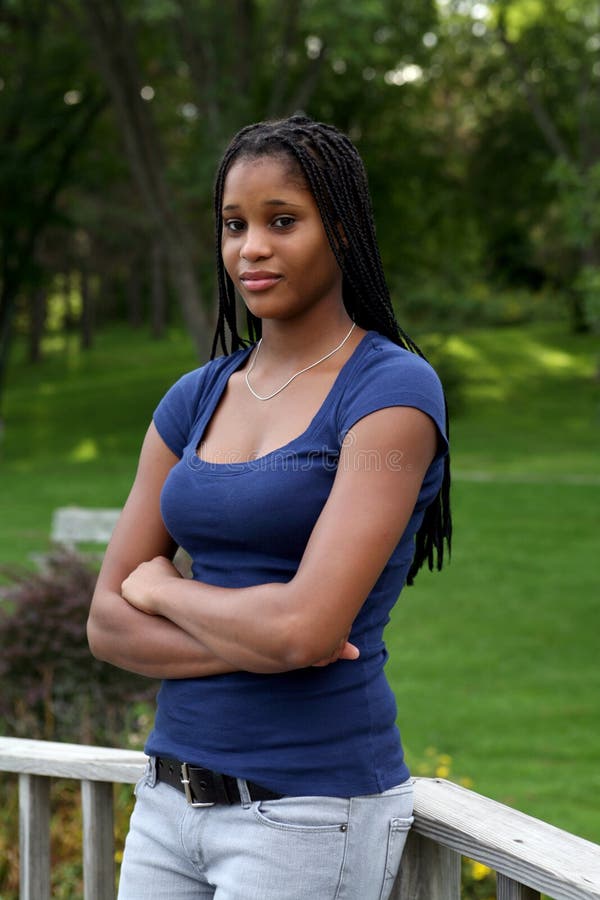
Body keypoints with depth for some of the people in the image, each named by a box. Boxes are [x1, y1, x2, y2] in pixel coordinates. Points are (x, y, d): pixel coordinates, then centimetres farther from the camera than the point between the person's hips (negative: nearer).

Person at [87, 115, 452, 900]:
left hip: (312, 810, -6)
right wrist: (256, 647, -13)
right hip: (171, 799, 6)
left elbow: (308, 625, -21)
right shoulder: (194, 400, 8)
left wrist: (162, 586, -4)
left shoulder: (392, 390, -11)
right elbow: (108, 624, 4)